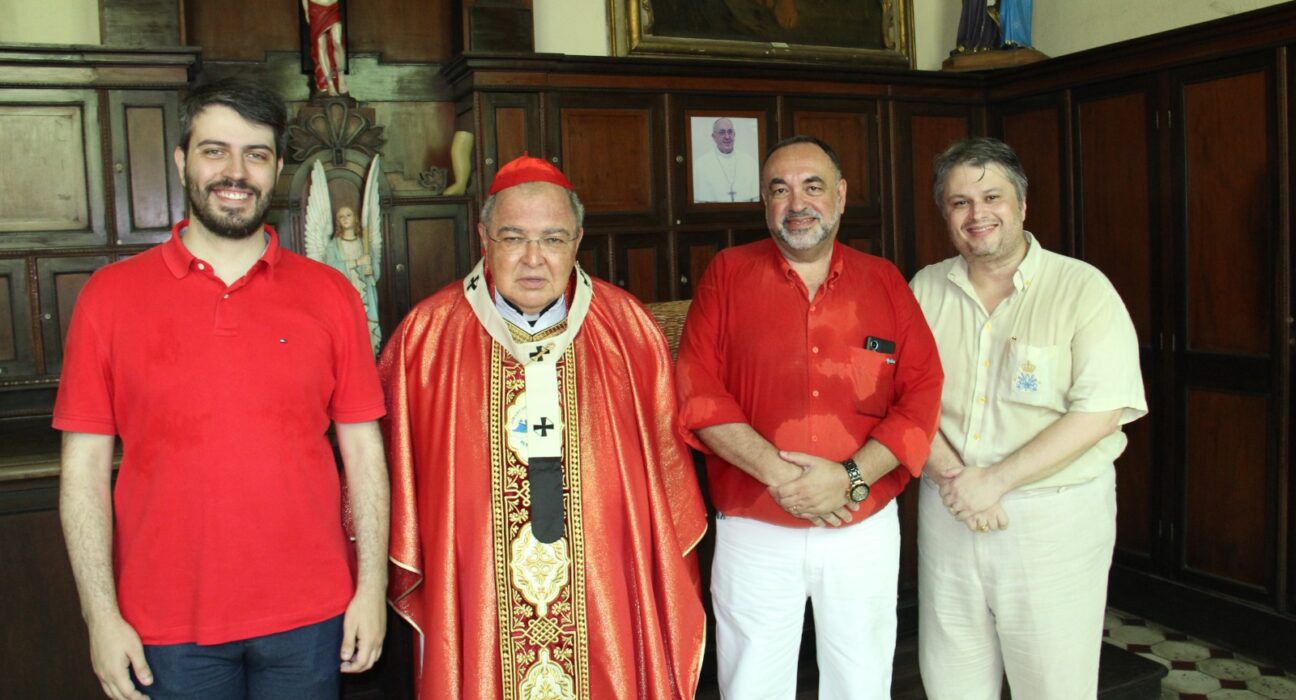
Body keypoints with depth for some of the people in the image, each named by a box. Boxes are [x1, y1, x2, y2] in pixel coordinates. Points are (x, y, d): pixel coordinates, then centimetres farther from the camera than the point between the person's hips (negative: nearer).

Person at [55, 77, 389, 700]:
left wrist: (372, 588, -2)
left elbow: (363, 450, 1)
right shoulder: (110, 295, -1)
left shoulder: (329, 295, 0)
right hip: (166, 628, 0)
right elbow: (85, 466, -1)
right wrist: (101, 615, -4)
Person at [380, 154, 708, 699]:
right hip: (474, 608, 0)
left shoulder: (629, 330, -1)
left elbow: (666, 462, 6)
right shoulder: (425, 335, -3)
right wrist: (406, 575, 3)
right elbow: (393, 469, 4)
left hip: (607, 604, 1)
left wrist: (669, 580, 8)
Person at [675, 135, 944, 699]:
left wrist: (850, 478, -15)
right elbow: (697, 393, -7)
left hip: (865, 529, 2)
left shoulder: (884, 282, 4)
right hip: (753, 532, -1)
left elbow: (923, 392, -1)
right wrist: (776, 473, -19)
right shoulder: (728, 274, 0)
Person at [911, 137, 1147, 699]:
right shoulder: (925, 290, 5)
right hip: (947, 513, 3)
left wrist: (994, 480, -18)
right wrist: (951, 475, -15)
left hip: (1056, 517, -3)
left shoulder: (1083, 289, -7)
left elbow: (1100, 413, -15)